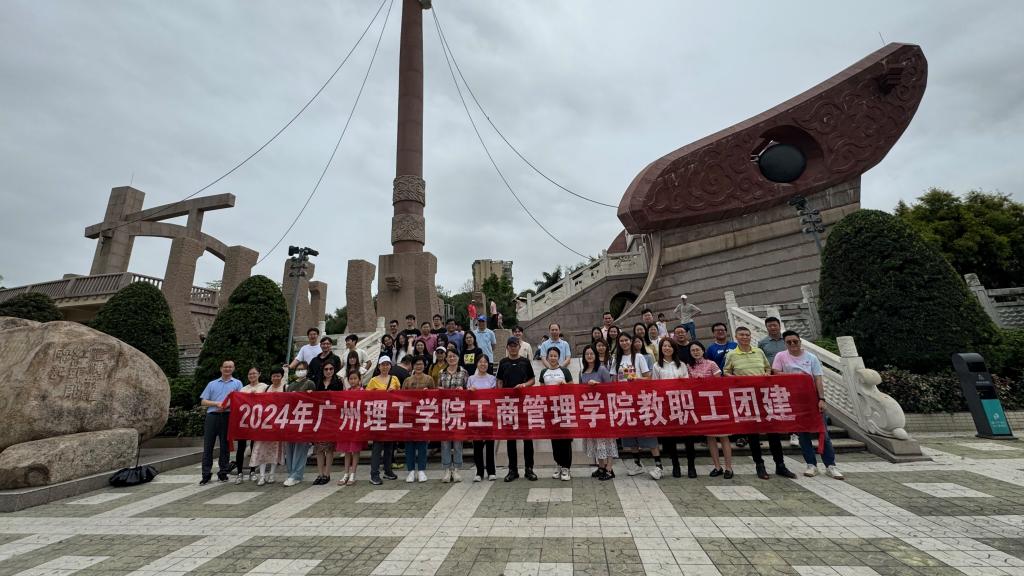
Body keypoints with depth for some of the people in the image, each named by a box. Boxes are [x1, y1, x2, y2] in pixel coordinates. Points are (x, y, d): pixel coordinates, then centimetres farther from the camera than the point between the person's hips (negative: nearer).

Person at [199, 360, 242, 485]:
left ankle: (223, 473, 12)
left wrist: (228, 405, -14)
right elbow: (203, 402, 9)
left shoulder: (237, 383, 11)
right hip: (212, 416, 2)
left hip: (228, 417, -1)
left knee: (225, 446, 3)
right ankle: (206, 474, 7)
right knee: (208, 445, 0)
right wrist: (217, 403, -8)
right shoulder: (212, 384, 16)